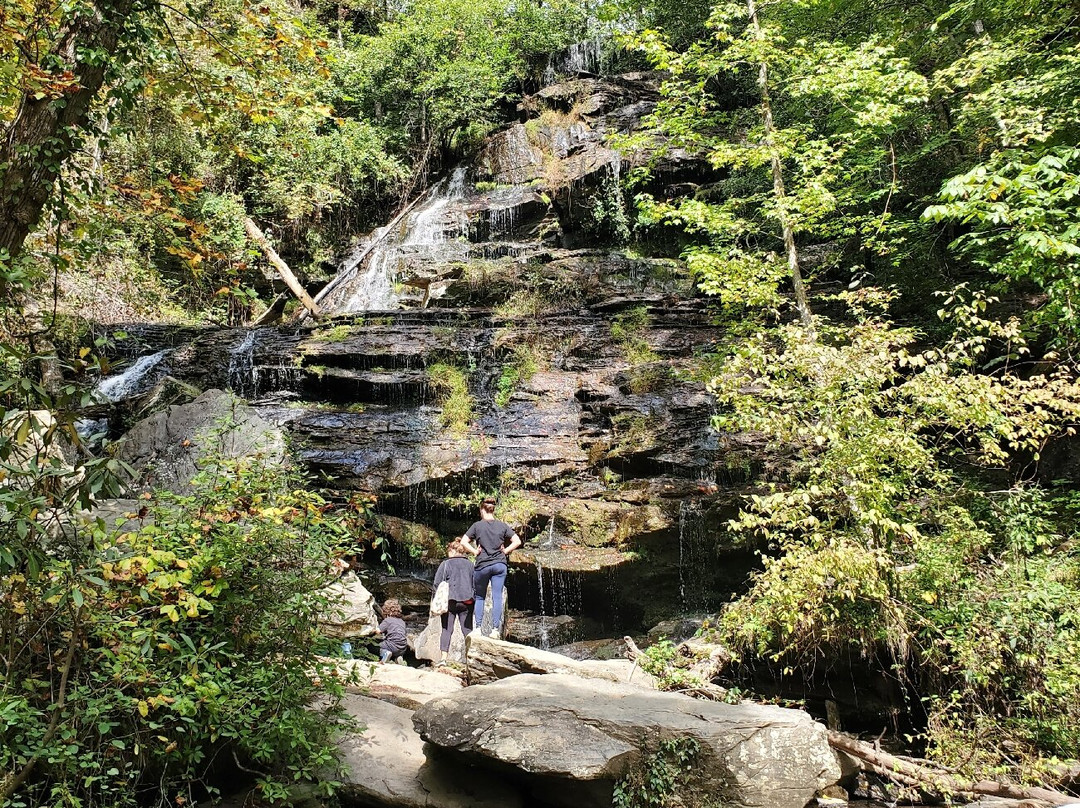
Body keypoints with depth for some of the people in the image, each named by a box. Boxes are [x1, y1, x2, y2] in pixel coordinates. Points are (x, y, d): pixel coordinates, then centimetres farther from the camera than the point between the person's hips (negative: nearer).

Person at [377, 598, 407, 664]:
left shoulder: (387, 620, -2)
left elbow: (378, 631, -8)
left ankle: (385, 653, -18)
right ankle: (398, 656, 3)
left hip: (393, 645, -7)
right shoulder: (402, 622, 18)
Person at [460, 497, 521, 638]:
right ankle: (495, 629, -2)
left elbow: (463, 542, -7)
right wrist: (505, 551, 5)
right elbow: (517, 541, 1)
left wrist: (475, 552, 1)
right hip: (500, 565, 2)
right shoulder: (502, 525, 3)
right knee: (497, 597, 2)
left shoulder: (477, 525, -3)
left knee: (479, 597, 12)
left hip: (482, 565, -2)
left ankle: (478, 628, 9)